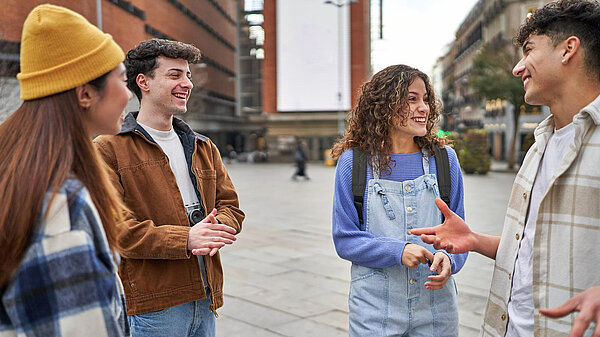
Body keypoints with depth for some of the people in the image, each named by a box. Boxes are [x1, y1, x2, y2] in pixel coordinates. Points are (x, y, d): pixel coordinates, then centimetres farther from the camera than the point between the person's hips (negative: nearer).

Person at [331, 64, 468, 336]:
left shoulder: (444, 158, 1)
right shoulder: (354, 162, -6)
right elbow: (345, 239, -5)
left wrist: (448, 258, -16)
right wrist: (398, 251, -19)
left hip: (435, 304, 2)